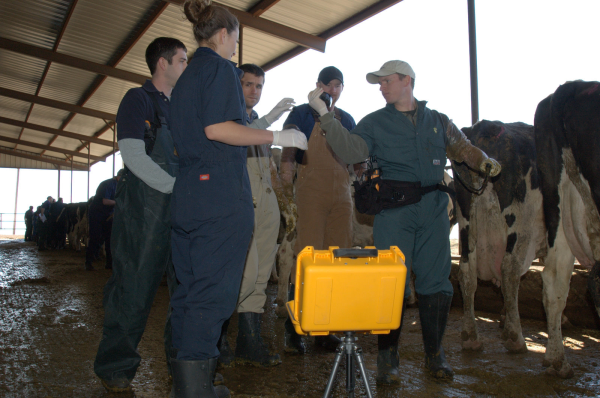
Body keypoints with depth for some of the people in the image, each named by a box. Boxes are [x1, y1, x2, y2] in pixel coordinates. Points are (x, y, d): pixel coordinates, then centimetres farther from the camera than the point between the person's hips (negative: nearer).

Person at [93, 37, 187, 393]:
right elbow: (134, 156, -11)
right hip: (145, 208, -6)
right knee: (135, 287, -2)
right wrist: (176, 186, -16)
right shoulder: (138, 99, 1)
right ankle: (116, 367, 12)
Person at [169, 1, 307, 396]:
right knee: (213, 292, -7)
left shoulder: (187, 76, 23)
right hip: (221, 193, -9)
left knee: (189, 289, 12)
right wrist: (277, 137, -10)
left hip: (187, 193, 9)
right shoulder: (220, 68, -4)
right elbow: (217, 128, -17)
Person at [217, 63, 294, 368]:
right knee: (245, 274, -14)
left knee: (260, 277, 5)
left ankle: (249, 344, 13)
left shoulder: (260, 124, 25)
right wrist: (269, 119, -22)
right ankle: (217, 333, 5)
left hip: (266, 206, 7)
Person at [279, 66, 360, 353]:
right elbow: (288, 154, 0)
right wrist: (287, 186, -12)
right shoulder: (302, 114, 5)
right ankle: (293, 327, -1)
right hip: (311, 192, -5)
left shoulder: (347, 120, 18)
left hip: (341, 194, 5)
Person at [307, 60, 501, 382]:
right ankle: (388, 356, 12)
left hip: (433, 208, 2)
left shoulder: (437, 121, 16)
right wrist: (324, 114, -11)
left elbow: (463, 148, 21)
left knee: (435, 281, 4)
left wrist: (484, 161, 1)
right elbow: (350, 151, -5)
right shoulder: (375, 122, 9)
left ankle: (434, 353, 22)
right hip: (393, 209, -2)